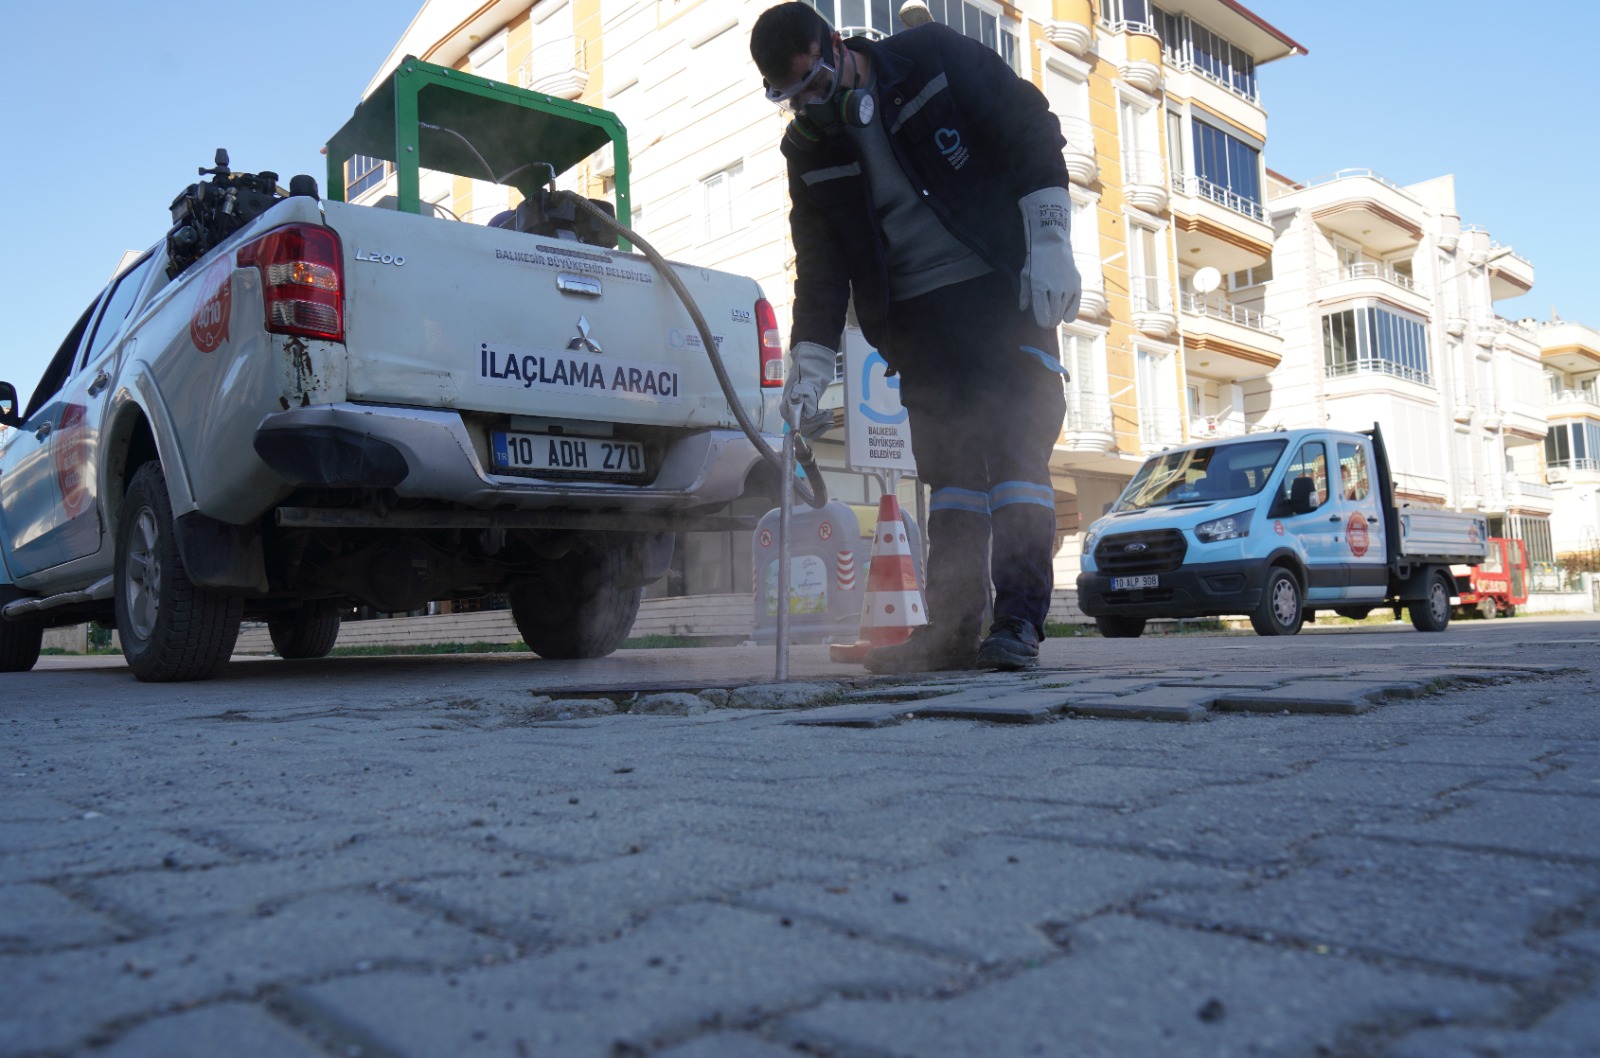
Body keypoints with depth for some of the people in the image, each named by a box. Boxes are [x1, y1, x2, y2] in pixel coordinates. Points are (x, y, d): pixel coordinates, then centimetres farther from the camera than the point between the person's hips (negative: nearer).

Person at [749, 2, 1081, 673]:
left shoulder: (935, 58, -5)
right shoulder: (809, 151, 6)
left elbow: (1032, 132, -5)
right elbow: (819, 267, 4)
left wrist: (1050, 246, -13)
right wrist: (809, 369, -6)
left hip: (1005, 288, -4)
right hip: (917, 313, 4)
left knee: (1017, 445, -11)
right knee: (949, 464, 1)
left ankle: (1018, 620, -10)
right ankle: (953, 629, 3)